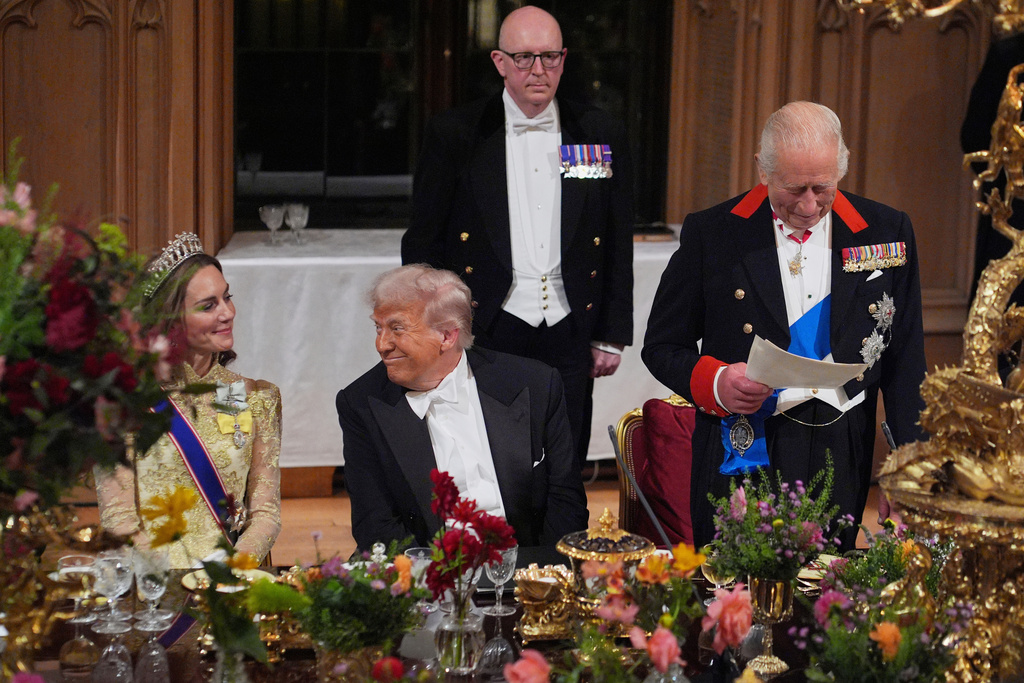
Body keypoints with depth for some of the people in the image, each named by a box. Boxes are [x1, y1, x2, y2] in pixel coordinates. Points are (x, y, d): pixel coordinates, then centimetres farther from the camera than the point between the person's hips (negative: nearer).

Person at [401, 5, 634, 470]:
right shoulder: (453, 136, 1)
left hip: (568, 339, 2)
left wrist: (611, 336, 9)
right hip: (485, 336, -2)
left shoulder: (602, 136, 8)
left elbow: (618, 245, 13)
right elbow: (422, 246, 4)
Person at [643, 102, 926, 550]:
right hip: (742, 454, -1)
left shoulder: (886, 231, 5)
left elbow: (904, 358, 10)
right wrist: (714, 382, -16)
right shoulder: (710, 234, -1)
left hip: (842, 458, 2)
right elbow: (661, 347, 4)